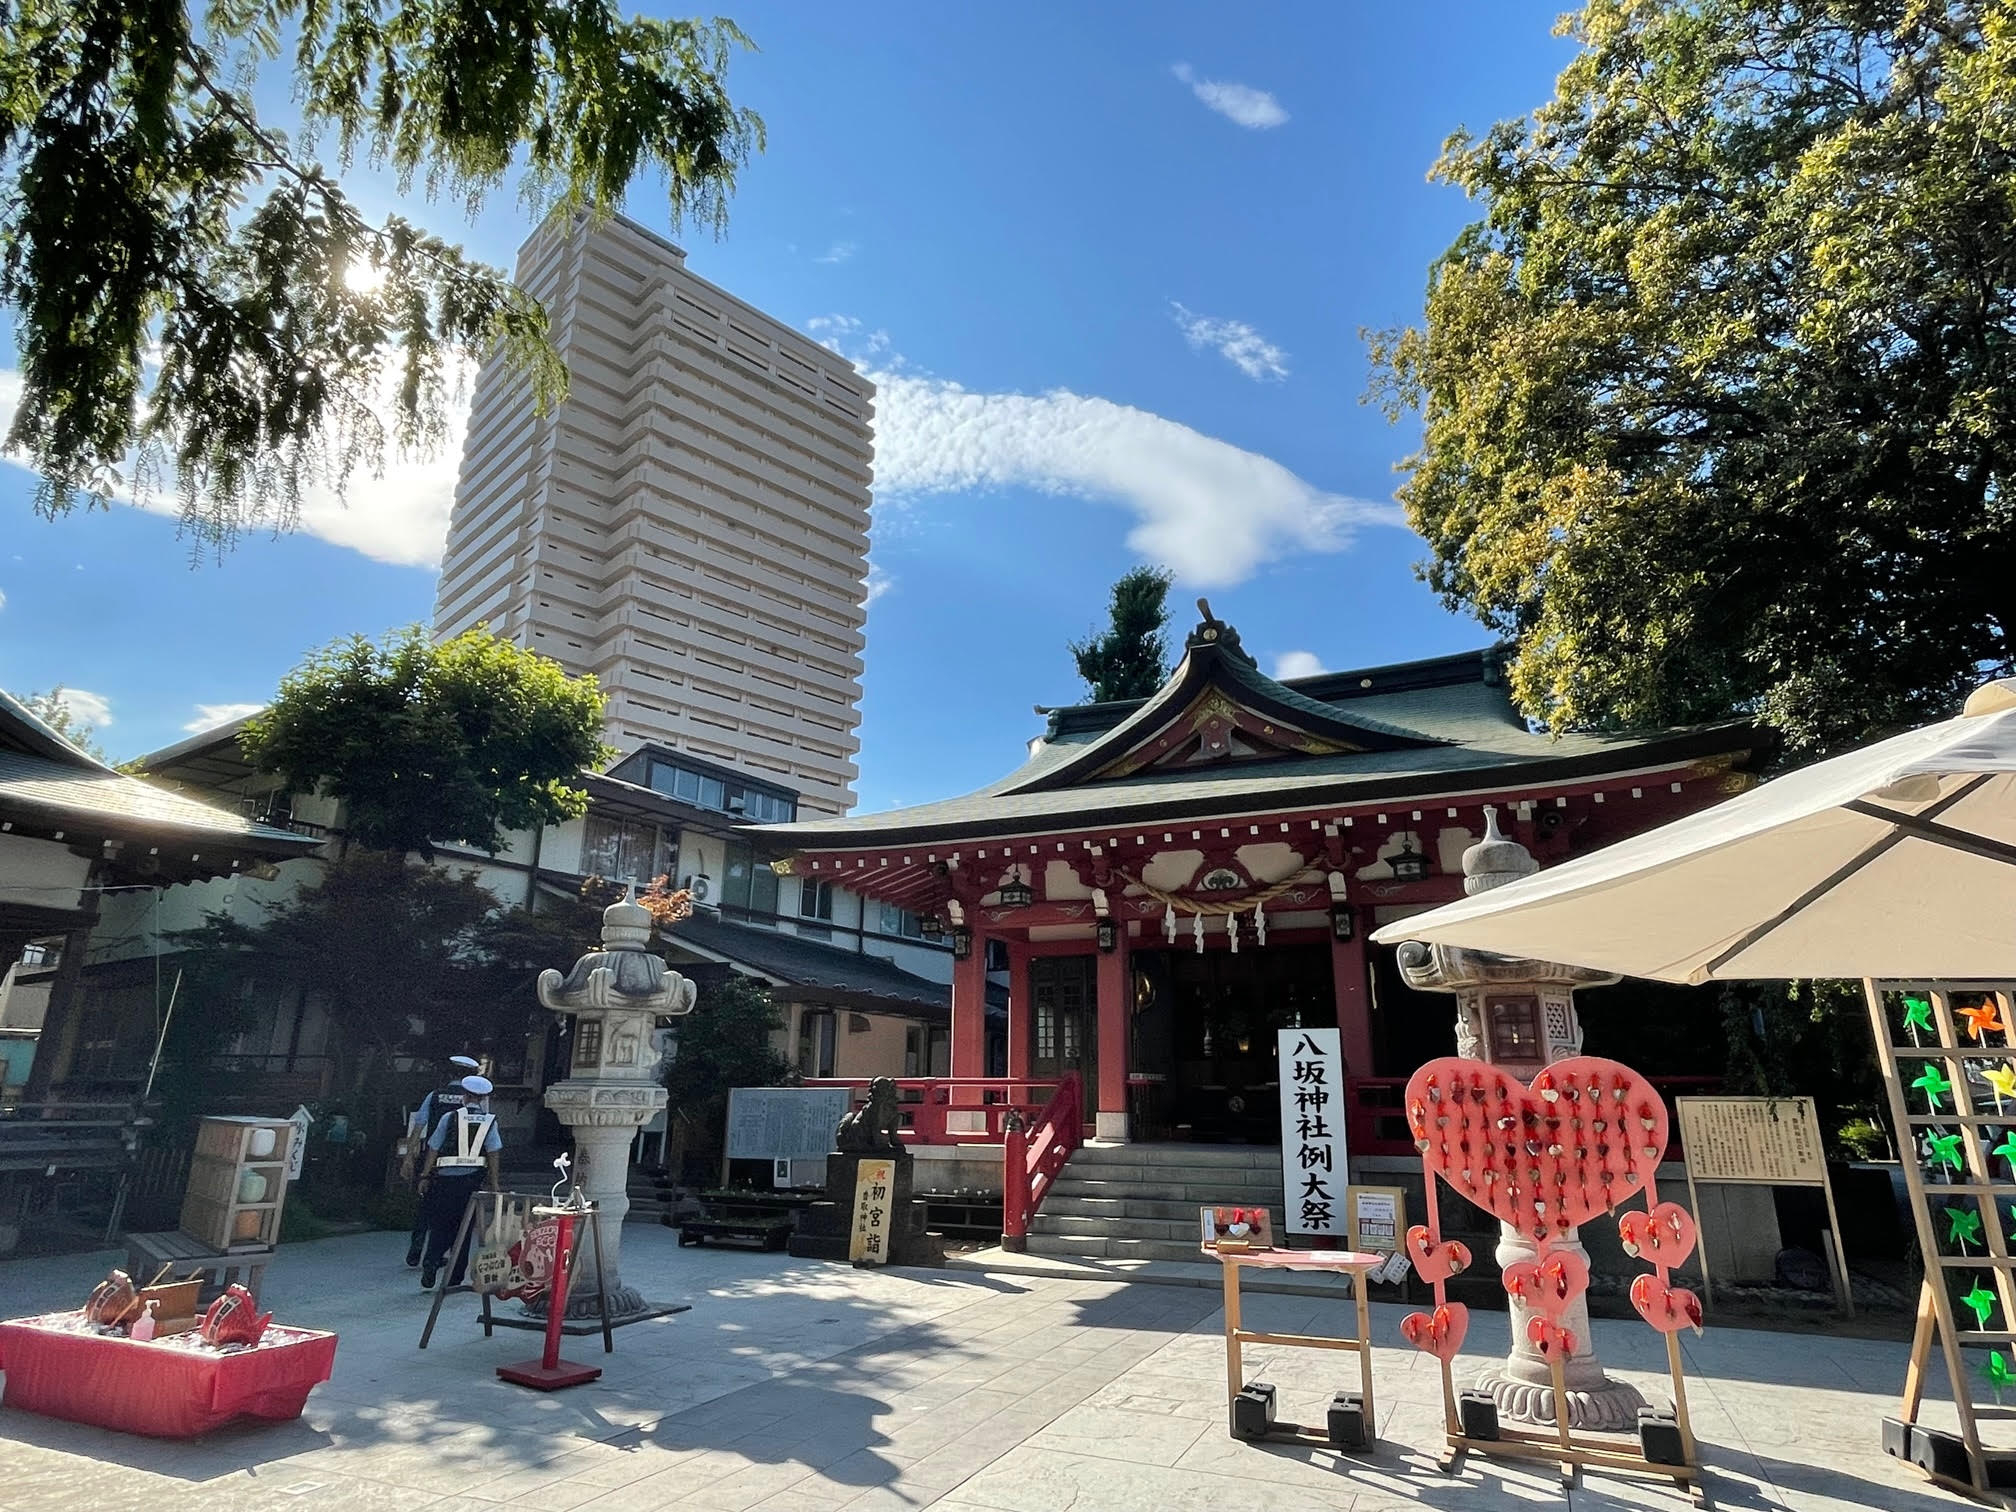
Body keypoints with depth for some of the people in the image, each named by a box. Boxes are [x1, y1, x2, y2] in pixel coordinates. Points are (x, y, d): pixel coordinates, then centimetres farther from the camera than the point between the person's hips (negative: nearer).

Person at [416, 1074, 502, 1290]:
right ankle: (454, 1280, 14)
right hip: (471, 1181, 1)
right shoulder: (489, 1121, 2)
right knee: (463, 1229, 10)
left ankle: (428, 1276, -1)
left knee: (439, 1227, 10)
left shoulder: (450, 1117, 1)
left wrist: (425, 1177, 10)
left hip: (445, 1178, 0)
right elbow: (493, 1154, -1)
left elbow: (434, 1149, 2)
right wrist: (494, 1185, 3)